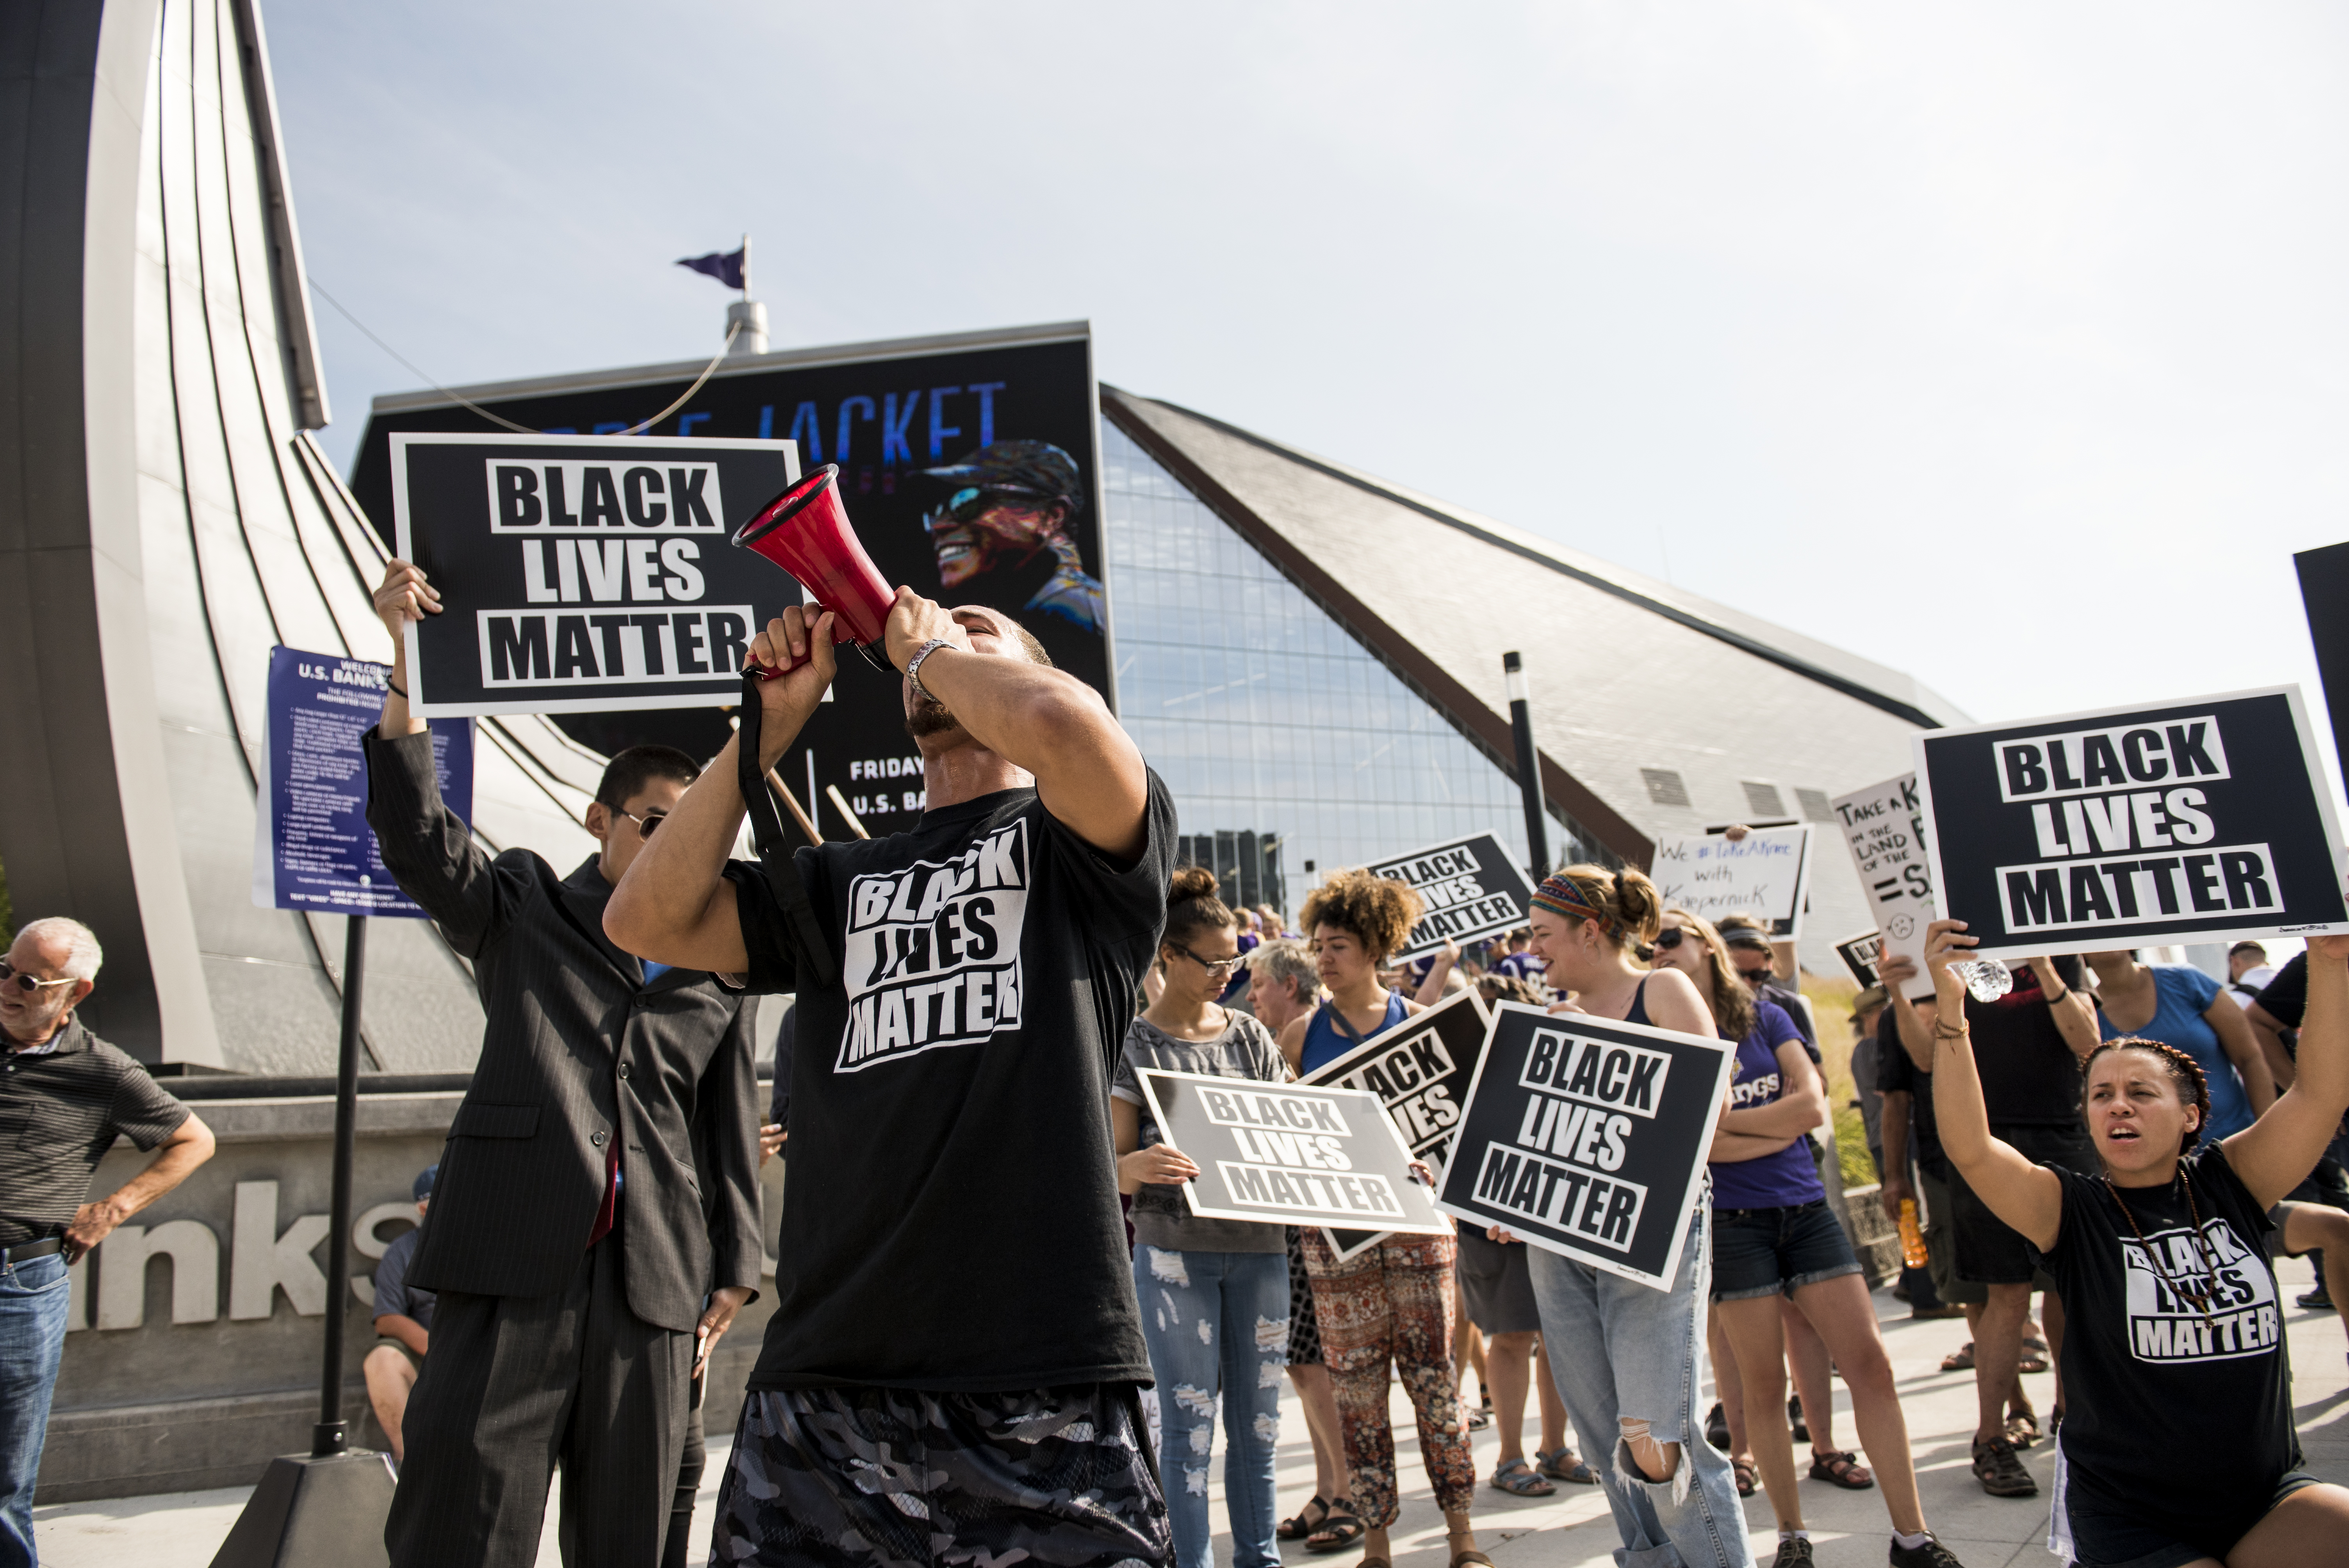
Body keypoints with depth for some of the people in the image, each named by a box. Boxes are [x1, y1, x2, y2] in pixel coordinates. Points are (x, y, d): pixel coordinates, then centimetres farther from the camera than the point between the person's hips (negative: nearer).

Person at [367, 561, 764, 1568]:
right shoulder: (523, 909, 12)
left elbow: (732, 1134, 15)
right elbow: (414, 828, -4)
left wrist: (732, 1271, 11)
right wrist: (405, 659, -14)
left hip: (656, 1277, 2)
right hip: (515, 1259, -2)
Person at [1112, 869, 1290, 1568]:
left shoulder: (1251, 1037, 10)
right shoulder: (1134, 1043, -2)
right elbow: (1112, 1165, -6)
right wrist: (1140, 1166, -29)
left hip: (1259, 1245, 4)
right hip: (1175, 1250, -4)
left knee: (1258, 1419, 11)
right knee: (1190, 1425, 0)